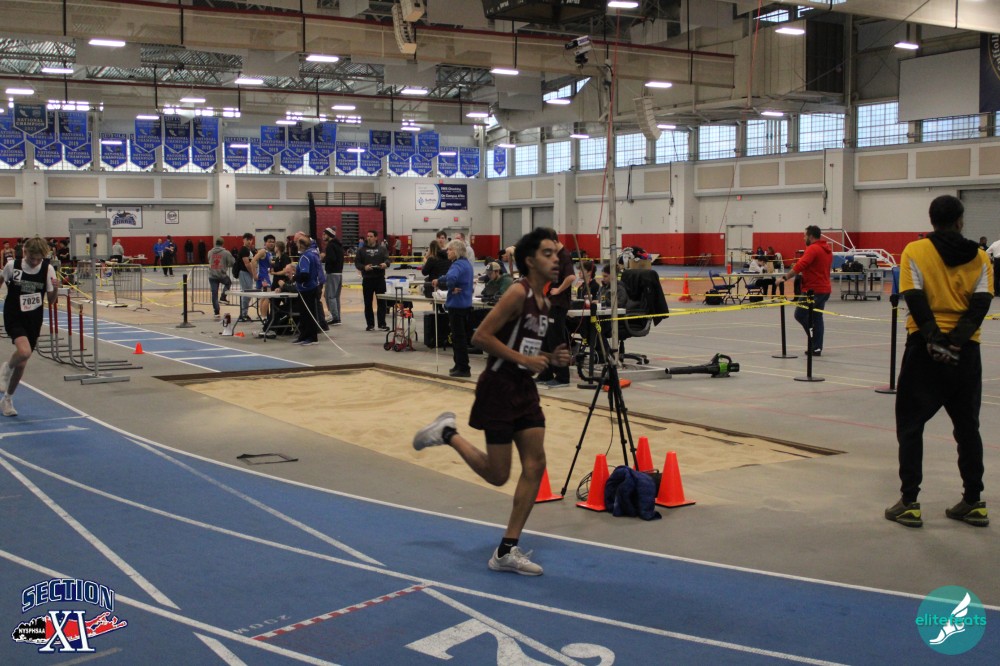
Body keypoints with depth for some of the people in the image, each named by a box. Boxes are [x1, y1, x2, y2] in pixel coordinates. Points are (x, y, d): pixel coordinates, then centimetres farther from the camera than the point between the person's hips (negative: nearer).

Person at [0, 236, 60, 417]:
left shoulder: (47, 269, -7)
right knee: (24, 351, -29)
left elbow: (51, 300, -1)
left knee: (21, 364, 8)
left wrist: (55, 289, -21)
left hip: (34, 320, 2)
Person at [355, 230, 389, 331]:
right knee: (368, 303, 4)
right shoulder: (362, 250, 7)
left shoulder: (382, 249, 8)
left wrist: (385, 264, -22)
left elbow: (387, 259, 1)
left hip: (380, 278, 0)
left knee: (381, 302, -1)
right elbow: (357, 262, 3)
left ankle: (382, 324, 5)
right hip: (367, 279, 0)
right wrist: (364, 267, -17)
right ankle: (370, 324, 12)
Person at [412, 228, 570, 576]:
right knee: (498, 475, -1)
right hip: (499, 387, -8)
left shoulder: (545, 302, 12)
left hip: (524, 388, 9)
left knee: (535, 465, 1)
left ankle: (507, 551, 8)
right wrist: (523, 359, -21)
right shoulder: (518, 292, -15)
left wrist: (551, 358, 3)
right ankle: (448, 434, 22)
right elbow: (481, 337, -20)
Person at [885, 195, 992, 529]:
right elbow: (981, 303, -7)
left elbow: (915, 299, -13)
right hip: (965, 351, 3)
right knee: (967, 427, 15)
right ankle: (974, 503, 19)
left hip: (925, 348, -3)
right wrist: (955, 341, -13)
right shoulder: (979, 257, 6)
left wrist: (934, 339, -16)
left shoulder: (915, 251, -1)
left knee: (910, 426, 6)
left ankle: (909, 503, 2)